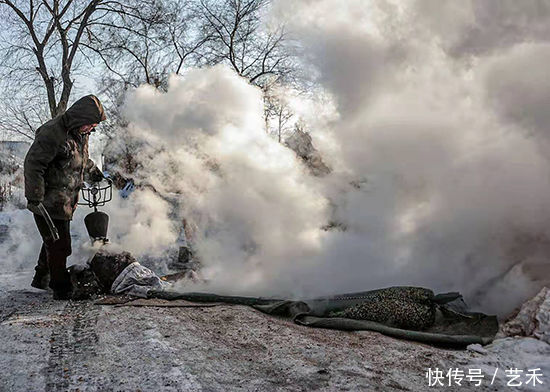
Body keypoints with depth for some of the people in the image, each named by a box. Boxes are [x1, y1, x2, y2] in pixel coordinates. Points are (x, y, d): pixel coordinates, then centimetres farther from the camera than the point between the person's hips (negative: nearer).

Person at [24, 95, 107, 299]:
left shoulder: (81, 134, 9)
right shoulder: (52, 133, -21)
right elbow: (33, 164, -22)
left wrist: (95, 173, 29)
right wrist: (34, 196, -24)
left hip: (66, 203, 9)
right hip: (47, 203, -9)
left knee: (54, 242, 20)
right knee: (58, 245, -4)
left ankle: (41, 279, 37)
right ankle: (61, 288, 9)